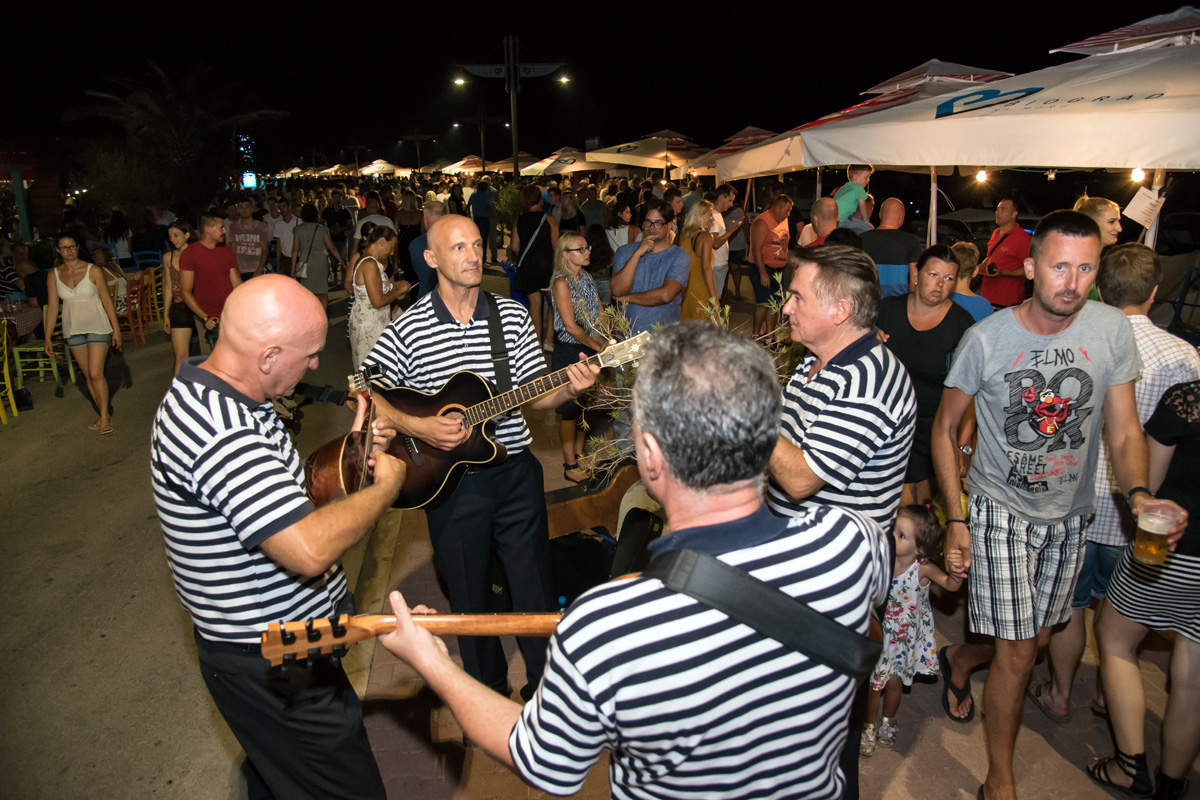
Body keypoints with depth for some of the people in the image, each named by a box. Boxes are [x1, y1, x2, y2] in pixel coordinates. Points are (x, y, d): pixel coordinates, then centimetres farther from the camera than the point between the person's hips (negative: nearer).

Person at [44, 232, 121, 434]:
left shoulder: (93, 271, -5)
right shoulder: (54, 276, 3)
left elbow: (107, 301, -3)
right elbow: (52, 307, 6)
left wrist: (116, 328, -6)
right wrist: (48, 337, 5)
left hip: (97, 327, -4)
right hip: (73, 330, 4)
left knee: (96, 374, -10)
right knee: (88, 375, 8)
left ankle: (105, 417, 3)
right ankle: (105, 415, 19)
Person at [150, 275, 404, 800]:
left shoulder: (210, 390, 2)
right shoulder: (217, 433, -33)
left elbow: (279, 490, 15)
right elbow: (310, 549, -40)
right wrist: (386, 485, -25)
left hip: (271, 641, 10)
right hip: (274, 668, -10)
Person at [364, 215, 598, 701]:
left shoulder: (512, 315, 1)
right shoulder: (407, 329, -7)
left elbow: (536, 394, 2)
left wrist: (571, 389, -18)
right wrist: (417, 427, -18)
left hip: (516, 472, 2)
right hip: (450, 480, -1)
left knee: (535, 589, 10)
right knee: (470, 596, 15)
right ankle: (488, 690, 39)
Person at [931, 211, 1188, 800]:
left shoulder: (1111, 329, -8)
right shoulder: (987, 337, -16)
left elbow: (1123, 430, -3)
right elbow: (945, 429, -5)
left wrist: (1138, 493, -24)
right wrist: (955, 518, -9)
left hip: (1068, 514, 4)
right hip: (1001, 510, -4)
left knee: (1035, 636, 19)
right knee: (1018, 654, -1)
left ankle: (959, 660, 51)